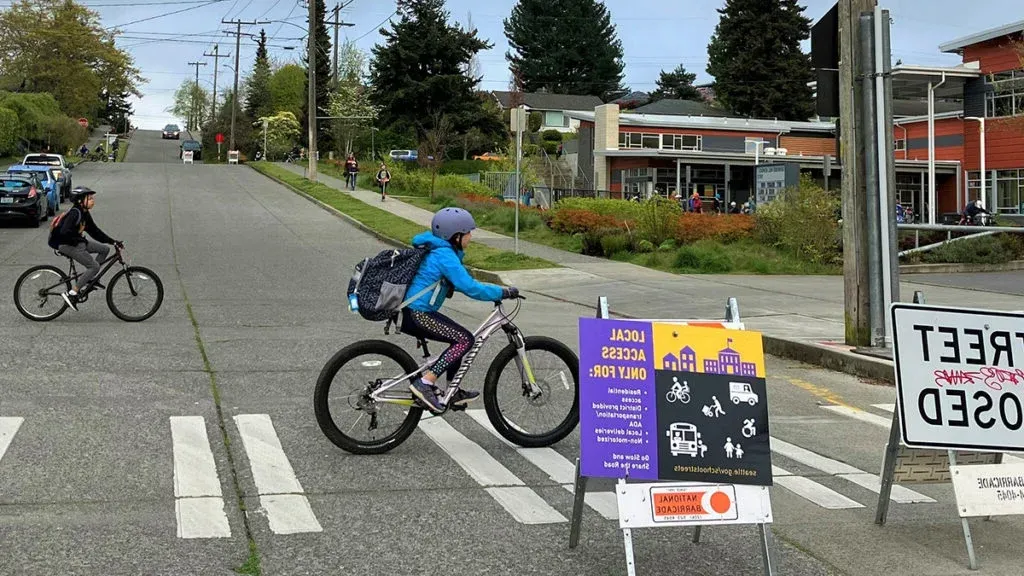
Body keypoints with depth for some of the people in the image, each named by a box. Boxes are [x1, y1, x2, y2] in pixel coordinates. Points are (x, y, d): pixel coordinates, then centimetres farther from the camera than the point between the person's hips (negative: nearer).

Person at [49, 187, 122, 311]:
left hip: (77, 242, 10)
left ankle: (89, 279, 13)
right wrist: (80, 239, -22)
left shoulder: (85, 213, 8)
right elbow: (65, 232, -28)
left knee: (104, 249, 9)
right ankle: (72, 294, -14)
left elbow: (94, 231, 12)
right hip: (65, 244, -10)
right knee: (94, 266, -16)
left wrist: (113, 241, 7)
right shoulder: (75, 213, -21)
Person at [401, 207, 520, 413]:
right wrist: (504, 293, -16)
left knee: (459, 337, 19)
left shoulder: (437, 250, 15)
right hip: (415, 314, -10)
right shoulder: (445, 256, -17)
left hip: (411, 312, 10)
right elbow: (470, 288, -24)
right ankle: (425, 384, -17)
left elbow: (462, 282, 27)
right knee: (465, 339, -11)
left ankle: (453, 392, 25)